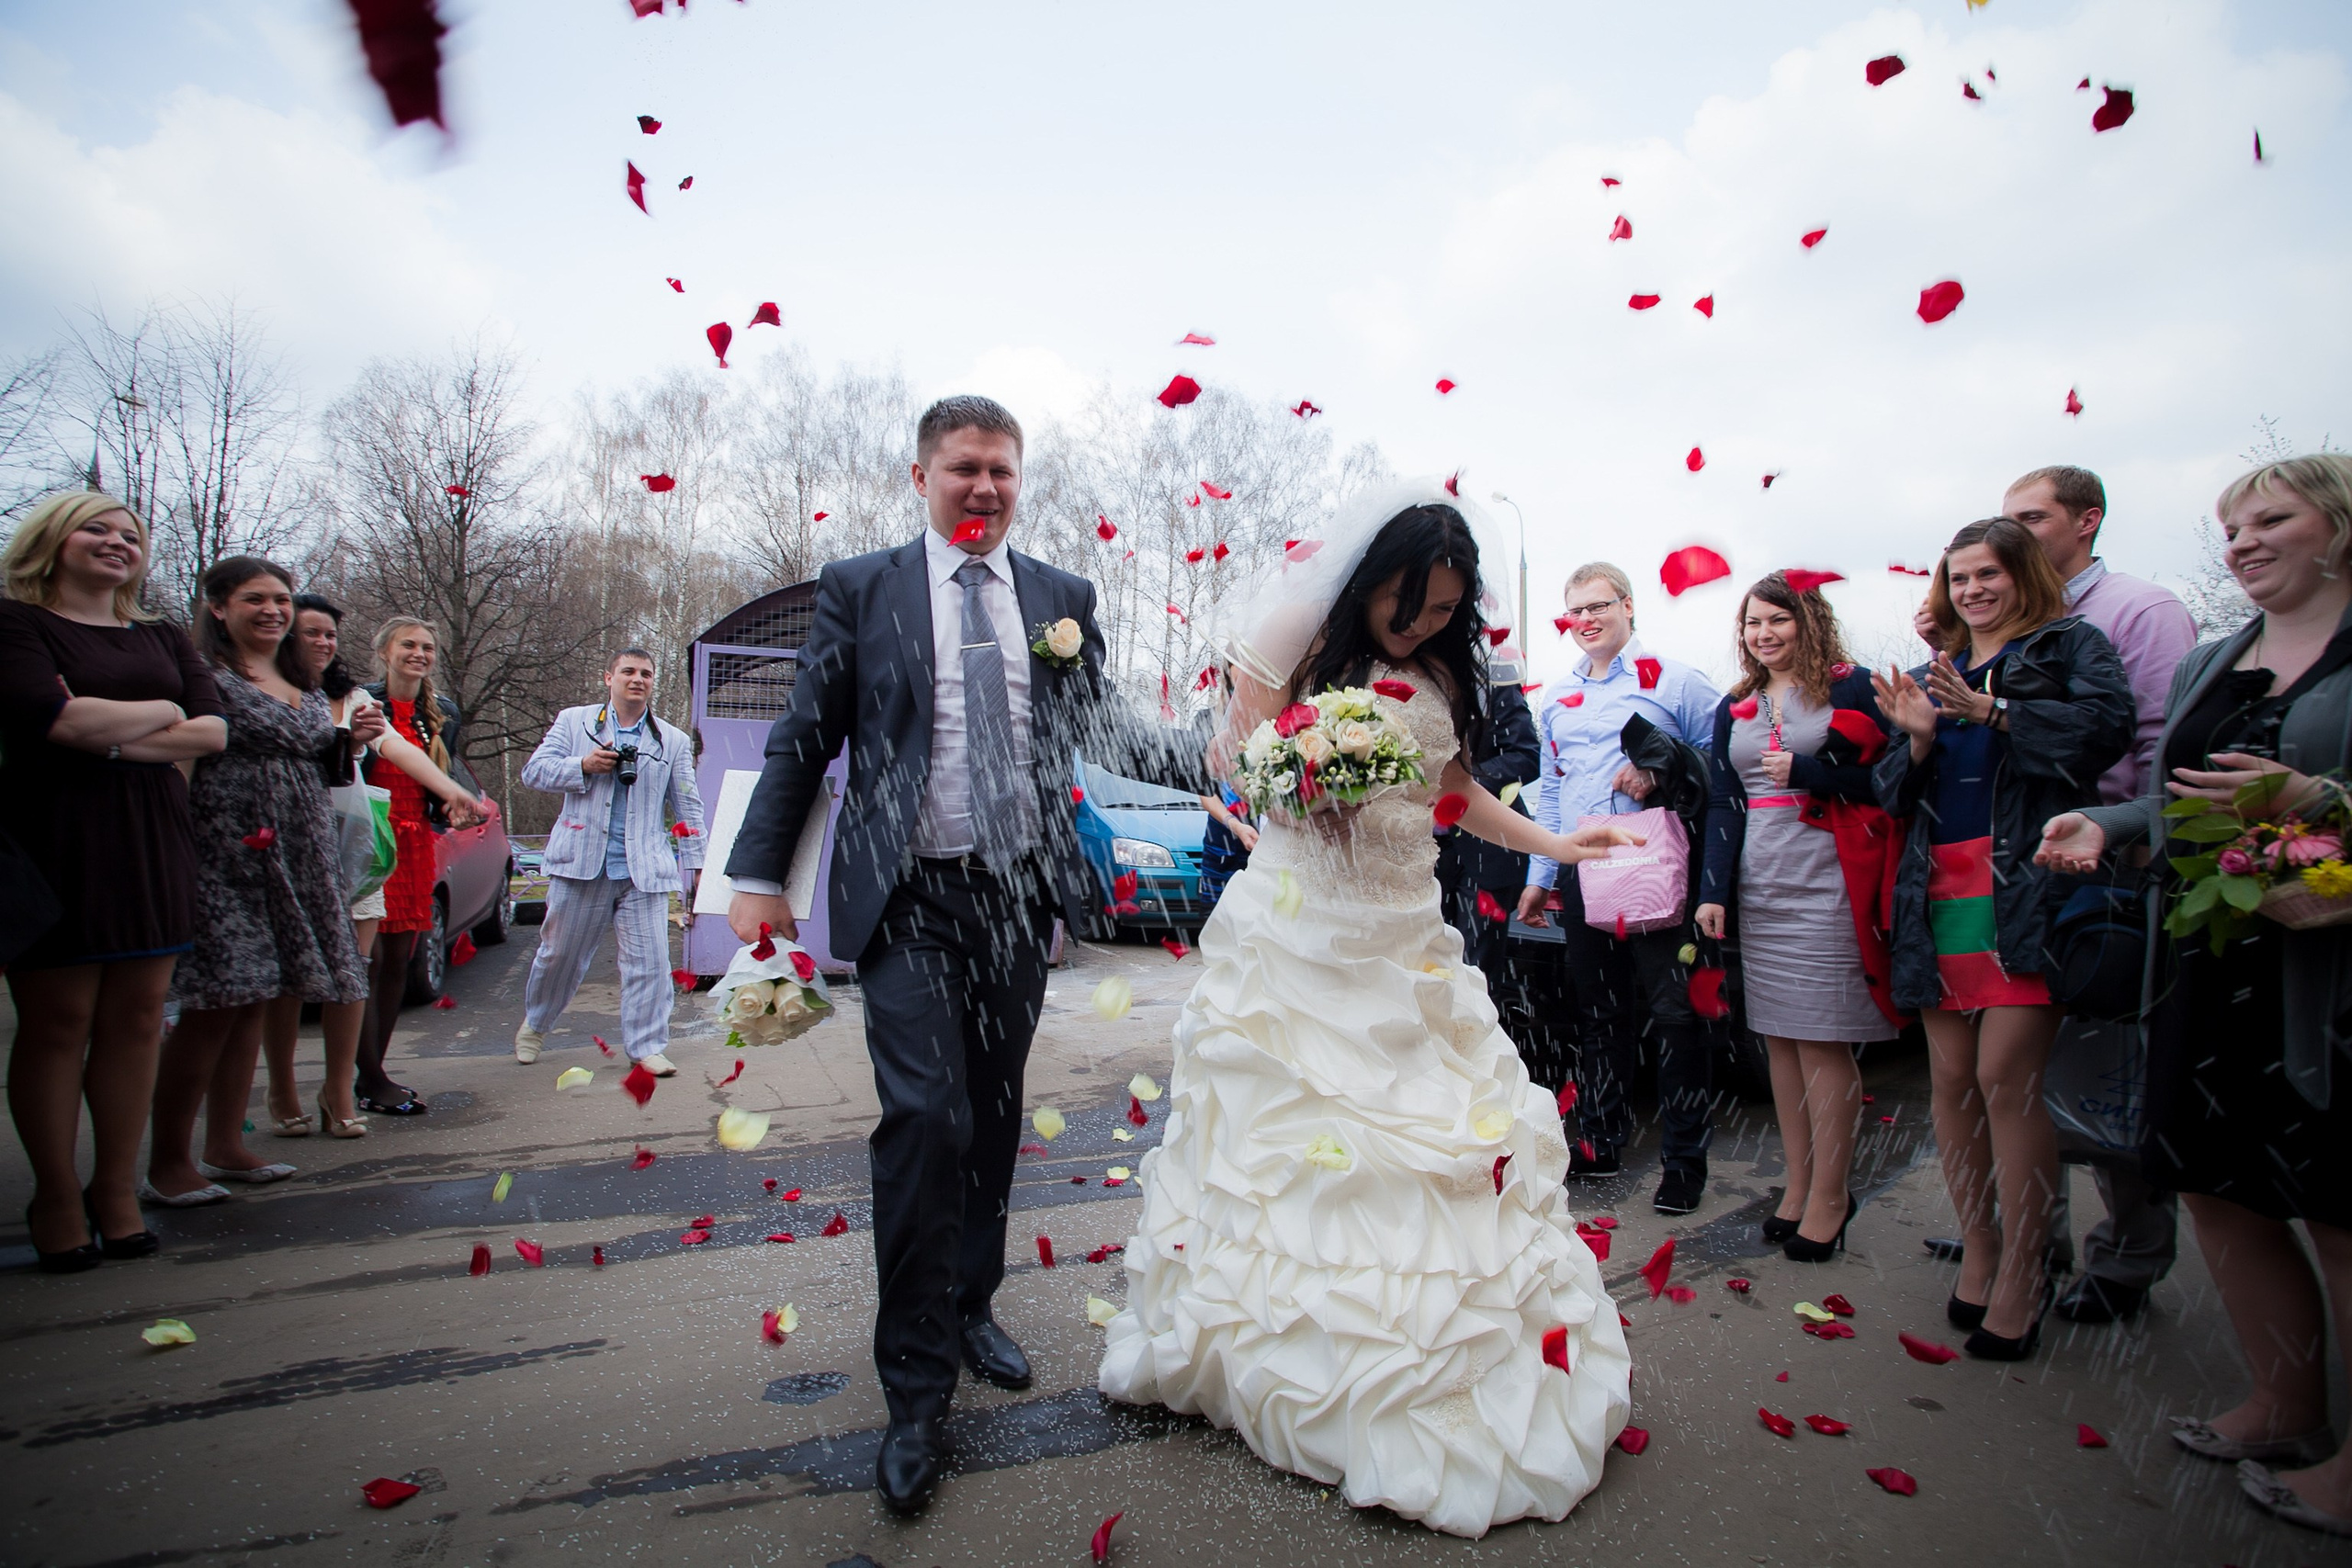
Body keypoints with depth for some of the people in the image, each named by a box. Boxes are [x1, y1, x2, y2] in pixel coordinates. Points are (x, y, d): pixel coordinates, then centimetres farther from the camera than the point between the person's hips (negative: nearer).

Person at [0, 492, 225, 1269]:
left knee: (138, 1016, 5)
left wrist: (116, 736, -9)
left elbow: (214, 730, 4)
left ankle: (116, 1188, 16)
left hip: (152, 846, 4)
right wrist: (161, 712, -1)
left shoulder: (162, 637, 16)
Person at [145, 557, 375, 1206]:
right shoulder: (204, 675, -5)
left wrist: (352, 740, 8)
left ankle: (226, 1146, 20)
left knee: (253, 998, 11)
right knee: (215, 1004, -7)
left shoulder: (308, 687, 18)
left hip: (297, 857, 7)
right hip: (222, 855, -7)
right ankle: (167, 1163, 6)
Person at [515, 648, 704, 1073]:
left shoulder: (673, 741, 11)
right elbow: (534, 770, 5)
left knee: (648, 960, -4)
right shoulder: (574, 722, 10)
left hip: (644, 871, 0)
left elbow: (687, 807, 11)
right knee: (560, 953, 13)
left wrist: (694, 864, 6)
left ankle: (647, 1046, 5)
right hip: (582, 864, 0)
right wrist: (584, 766, -12)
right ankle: (535, 1024, 37)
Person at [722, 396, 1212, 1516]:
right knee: (925, 1119, -10)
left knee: (995, 1118, 15)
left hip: (1021, 895, 3)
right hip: (908, 899, -3)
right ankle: (916, 1390, 8)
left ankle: (972, 1308, 37)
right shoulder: (859, 588, 1)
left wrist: (1214, 763, -5)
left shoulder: (1062, 597, 8)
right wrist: (758, 875, -1)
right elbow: (803, 742, 2)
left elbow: (1102, 731, 7)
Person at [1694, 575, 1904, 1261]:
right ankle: (1798, 1184, 18)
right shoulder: (1734, 709, 15)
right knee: (1779, 1039, 8)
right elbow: (1721, 804, 11)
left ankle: (1830, 1194, 10)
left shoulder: (1851, 687, 3)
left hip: (1827, 886, -4)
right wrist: (1713, 890, 4)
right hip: (1758, 887, 5)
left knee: (1823, 1042, -3)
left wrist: (1803, 772, -14)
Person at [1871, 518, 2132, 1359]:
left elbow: (2109, 722, -10)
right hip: (1940, 893, 5)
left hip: (2023, 891, -5)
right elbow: (1889, 791, 16)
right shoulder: (1928, 675, 21)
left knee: (2006, 1077, -9)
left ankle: (2022, 1273, 5)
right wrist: (1918, 737, -3)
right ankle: (1978, 1248, 20)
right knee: (1951, 1078, 6)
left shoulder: (2070, 644, 9)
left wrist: (1990, 710, -16)